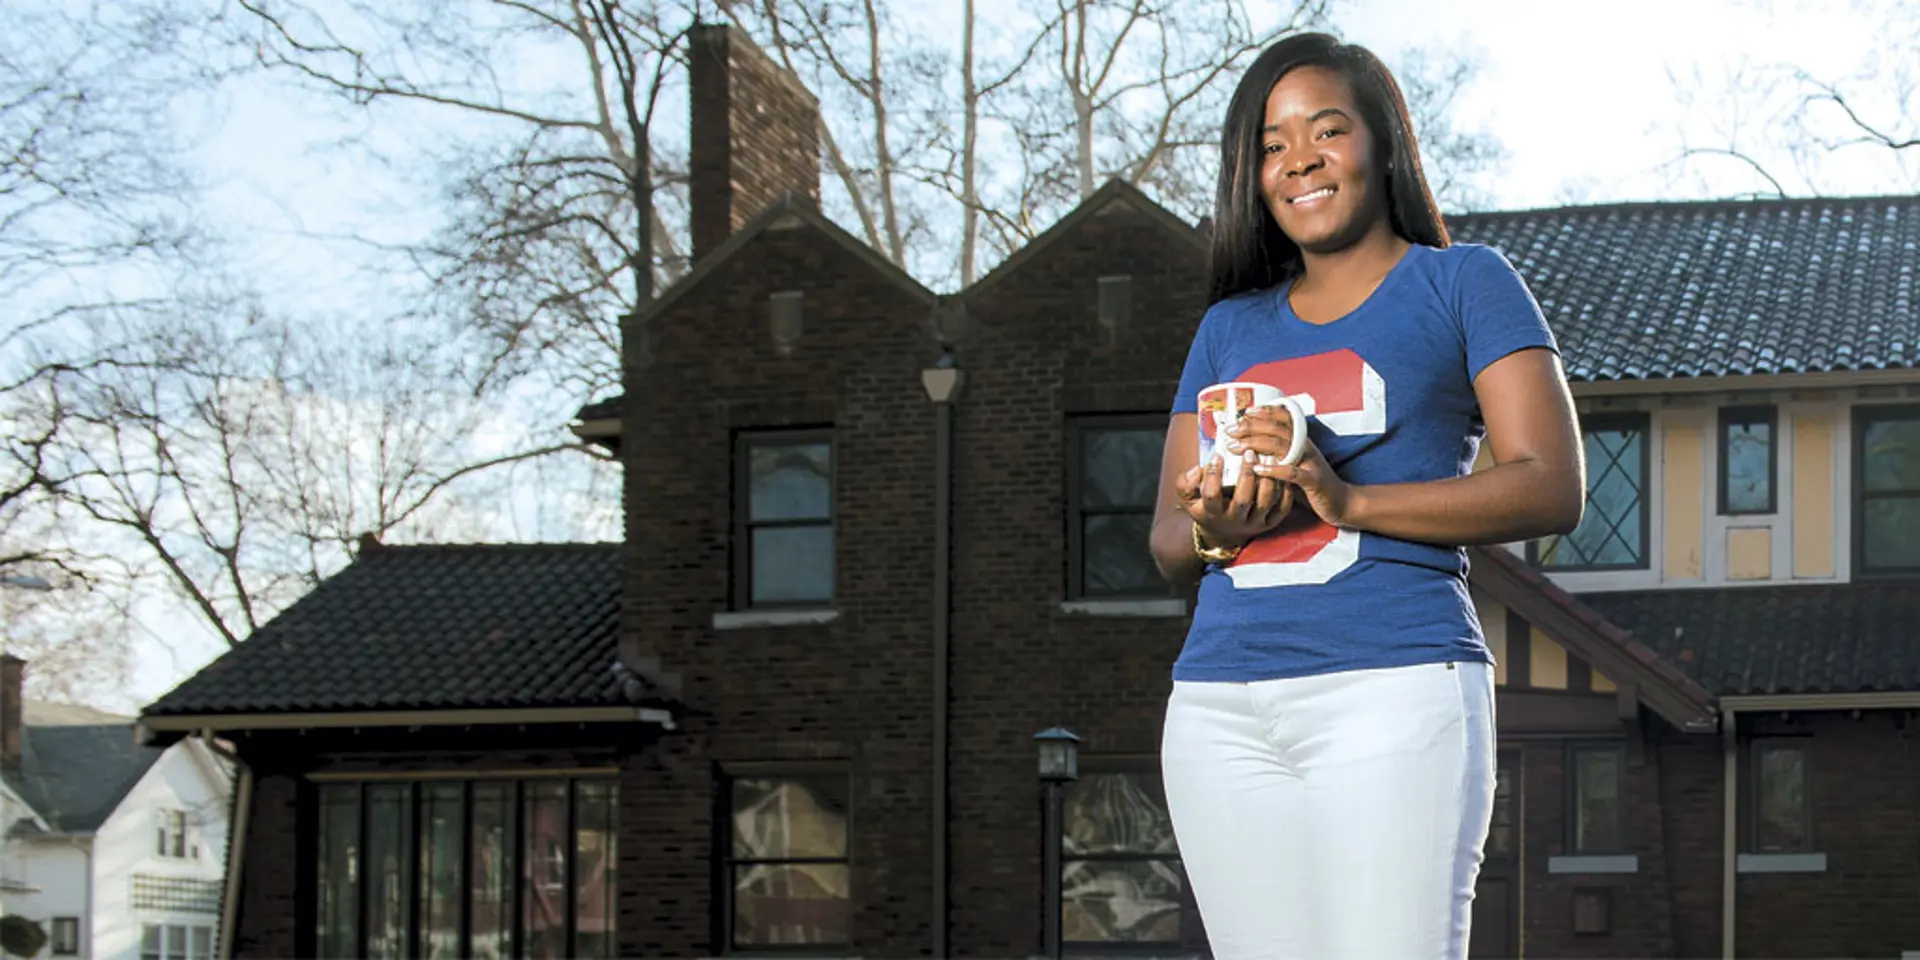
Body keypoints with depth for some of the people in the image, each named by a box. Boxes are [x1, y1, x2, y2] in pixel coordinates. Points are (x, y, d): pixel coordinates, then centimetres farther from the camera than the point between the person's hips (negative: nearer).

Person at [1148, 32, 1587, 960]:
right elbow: (1166, 537, 19)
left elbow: (1553, 488, -3)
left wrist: (1347, 501, -15)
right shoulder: (1230, 328, 22)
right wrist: (1213, 530, -7)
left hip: (1395, 683, -5)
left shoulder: (1463, 283, 8)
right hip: (1221, 702, 5)